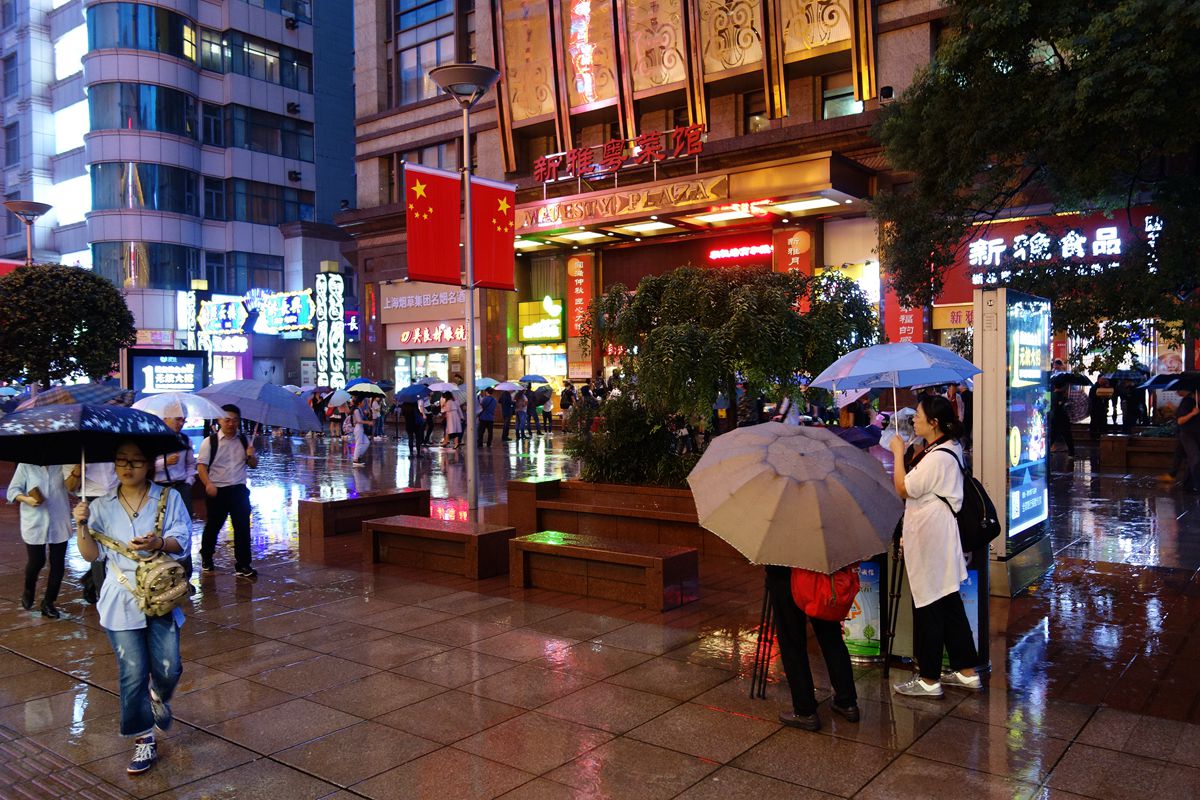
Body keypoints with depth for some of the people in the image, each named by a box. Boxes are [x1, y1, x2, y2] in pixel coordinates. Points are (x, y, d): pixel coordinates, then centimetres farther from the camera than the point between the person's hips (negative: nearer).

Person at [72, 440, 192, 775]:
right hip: (122, 600, 0)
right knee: (133, 672, -3)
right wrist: (82, 526, -13)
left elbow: (183, 541, -3)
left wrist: (160, 543, -23)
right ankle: (143, 740, 12)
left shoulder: (169, 498, 3)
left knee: (168, 668, -2)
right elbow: (92, 554, 4)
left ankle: (159, 696, 35)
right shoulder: (102, 506, 7)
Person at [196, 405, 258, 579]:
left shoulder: (244, 440, 9)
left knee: (243, 527, 1)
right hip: (217, 491, -3)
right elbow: (201, 465, -8)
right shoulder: (210, 441, -4)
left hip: (239, 490, 3)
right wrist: (208, 484, -22)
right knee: (213, 526, 11)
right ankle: (206, 559, 34)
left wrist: (251, 456, -8)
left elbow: (253, 465, 15)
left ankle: (242, 565, 8)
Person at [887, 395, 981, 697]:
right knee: (948, 602, 16)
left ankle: (929, 679, 12)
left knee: (928, 606, 0)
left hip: (929, 536, -10)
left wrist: (898, 452, -9)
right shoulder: (949, 447, 11)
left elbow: (903, 489, -15)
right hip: (937, 535, 10)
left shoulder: (937, 457, -22)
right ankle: (967, 671, 26)